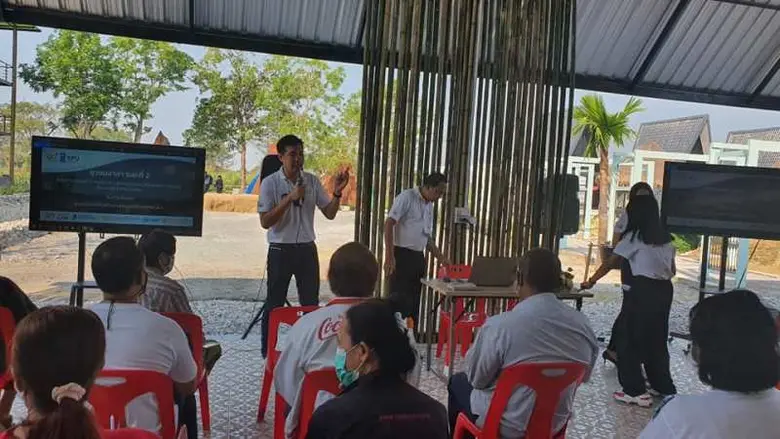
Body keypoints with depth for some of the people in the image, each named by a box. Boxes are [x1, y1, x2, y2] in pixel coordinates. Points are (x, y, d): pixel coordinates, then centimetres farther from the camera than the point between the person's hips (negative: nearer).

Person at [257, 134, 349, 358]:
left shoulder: (312, 181, 2)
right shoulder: (270, 183, -8)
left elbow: (330, 214, 3)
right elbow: (265, 222, -16)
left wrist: (337, 192, -15)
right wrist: (290, 198, -24)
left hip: (307, 249, 4)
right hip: (280, 250, -3)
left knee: (311, 303, 10)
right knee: (274, 304, 6)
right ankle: (268, 353, 19)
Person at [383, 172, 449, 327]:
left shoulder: (429, 206, 16)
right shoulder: (407, 197, -8)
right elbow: (389, 224, -15)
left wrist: (441, 257, 13)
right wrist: (389, 256, -21)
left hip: (418, 257, 8)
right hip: (402, 255, -8)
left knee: (414, 301, 10)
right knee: (400, 300, -6)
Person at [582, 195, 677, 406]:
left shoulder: (635, 236, -6)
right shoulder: (665, 237, 12)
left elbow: (610, 262, -3)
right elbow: (672, 270, 14)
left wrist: (591, 281, 4)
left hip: (643, 290, -7)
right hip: (664, 290, 7)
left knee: (630, 339, 1)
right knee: (656, 339, 18)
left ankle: (636, 391, 1)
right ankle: (662, 386, 28)